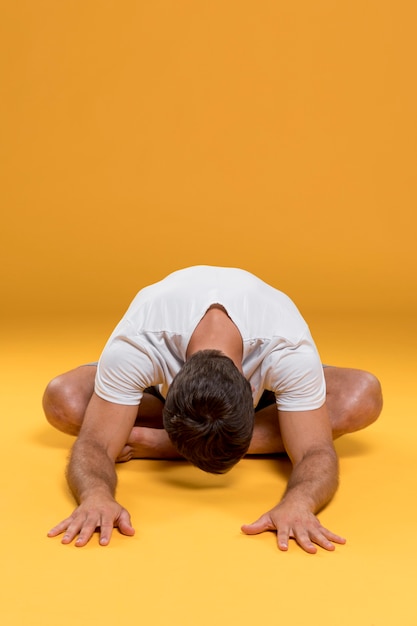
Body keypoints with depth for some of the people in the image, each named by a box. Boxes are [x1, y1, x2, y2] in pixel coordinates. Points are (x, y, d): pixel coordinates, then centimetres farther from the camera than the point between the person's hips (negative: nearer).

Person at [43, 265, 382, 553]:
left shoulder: (290, 349, -41)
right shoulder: (135, 345, -41)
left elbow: (315, 452, -40)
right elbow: (95, 445, -38)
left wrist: (297, 504, -61)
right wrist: (96, 496, -59)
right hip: (162, 381, -1)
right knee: (64, 401, -28)